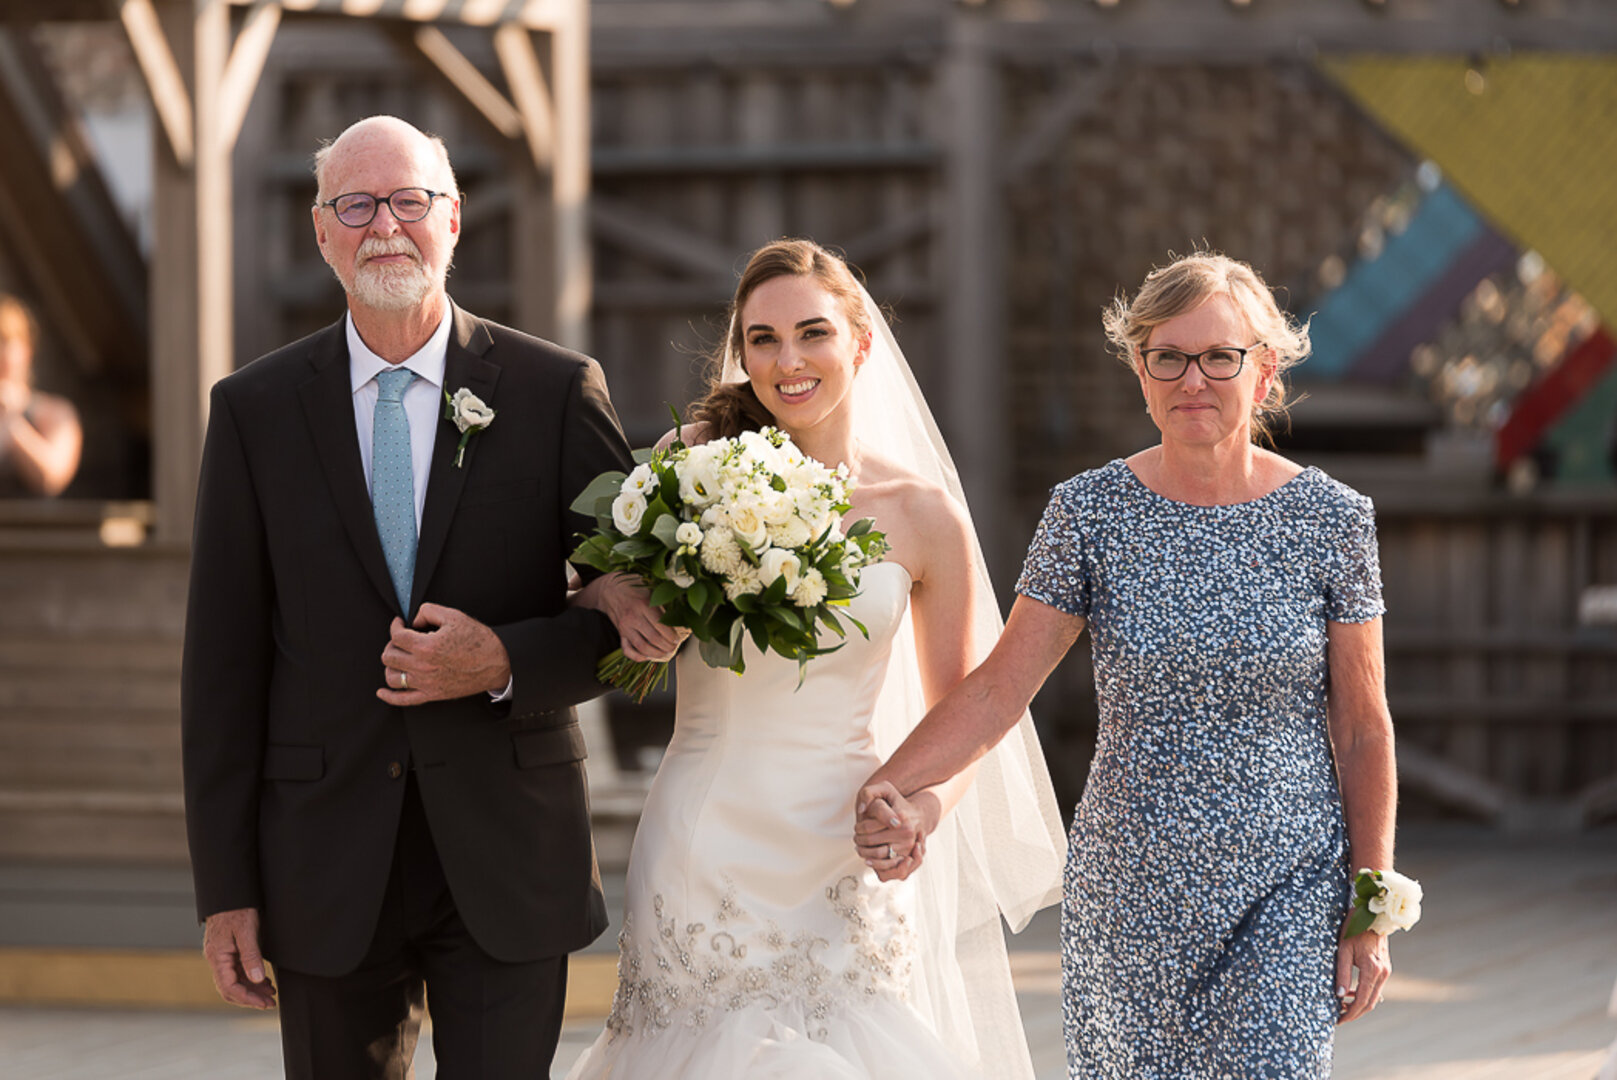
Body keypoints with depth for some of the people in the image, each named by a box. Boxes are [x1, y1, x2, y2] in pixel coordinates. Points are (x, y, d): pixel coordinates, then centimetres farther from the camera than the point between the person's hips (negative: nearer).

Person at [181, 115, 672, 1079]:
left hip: (506, 861, -1)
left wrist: (506, 663, -17)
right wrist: (226, 887, -2)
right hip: (329, 872, 1)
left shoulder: (557, 392, 0)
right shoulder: (255, 411, 3)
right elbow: (223, 659, 2)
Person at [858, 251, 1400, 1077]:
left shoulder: (1331, 520, -2)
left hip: (1288, 895, -1)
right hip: (1130, 896, 1)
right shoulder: (1092, 511, -1)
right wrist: (889, 785, -17)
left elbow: (1362, 730, 2)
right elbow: (1000, 685, -2)